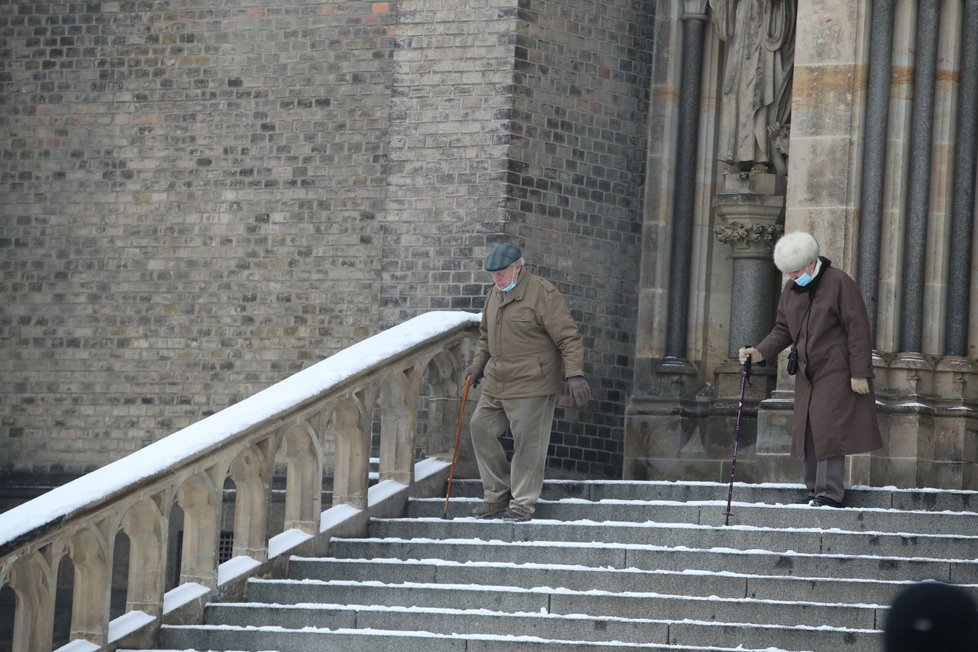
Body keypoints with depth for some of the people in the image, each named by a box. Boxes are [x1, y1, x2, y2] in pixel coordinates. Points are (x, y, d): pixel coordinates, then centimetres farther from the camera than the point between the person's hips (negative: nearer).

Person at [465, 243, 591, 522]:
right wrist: (478, 364, 14)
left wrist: (575, 375, -23)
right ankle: (497, 496, 18)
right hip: (496, 383, 8)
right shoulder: (494, 294, 13)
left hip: (531, 384, -8)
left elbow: (568, 337, -15)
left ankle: (523, 503, 4)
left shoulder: (542, 293, -13)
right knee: (481, 429, 8)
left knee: (527, 442, -5)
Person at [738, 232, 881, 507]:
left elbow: (858, 330, -13)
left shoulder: (839, 283, -11)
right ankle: (815, 491, 10)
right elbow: (782, 330, 16)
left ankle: (830, 492, -10)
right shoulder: (791, 290, 11)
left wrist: (859, 373, -16)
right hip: (807, 375, 7)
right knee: (808, 432, 5)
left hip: (836, 374, -7)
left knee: (828, 430, -12)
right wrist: (759, 352, -2)